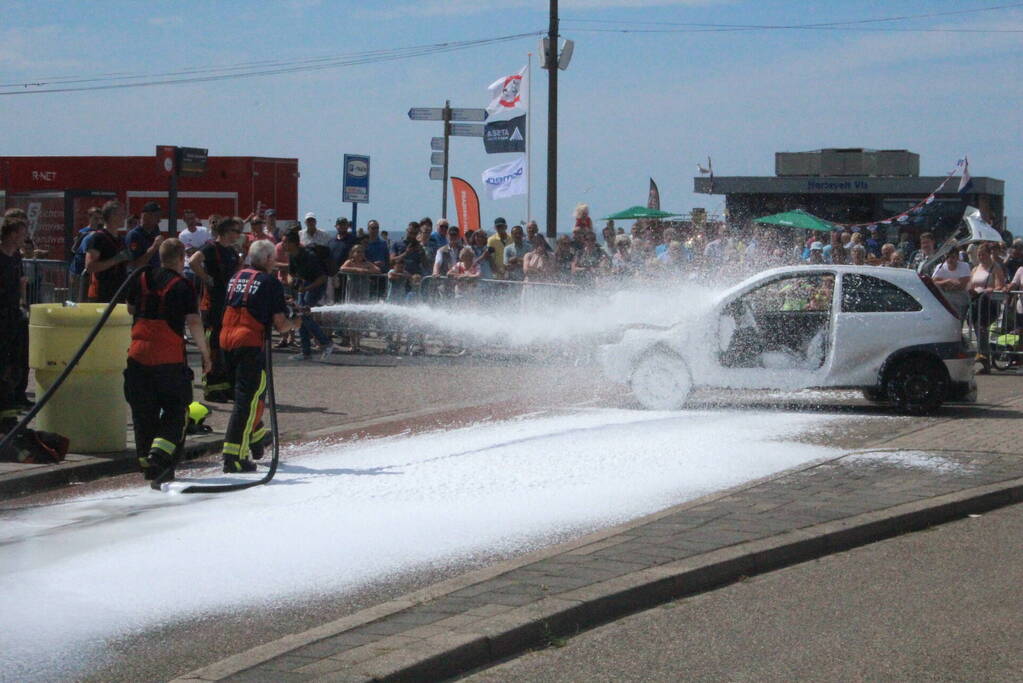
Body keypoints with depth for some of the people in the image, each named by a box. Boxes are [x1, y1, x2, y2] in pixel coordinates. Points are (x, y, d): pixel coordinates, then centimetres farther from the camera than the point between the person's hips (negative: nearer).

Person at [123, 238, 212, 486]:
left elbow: (130, 309, 20)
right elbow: (193, 322, -9)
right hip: (169, 357, -5)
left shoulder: (142, 278, 8)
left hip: (139, 353, 5)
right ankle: (159, 455, -18)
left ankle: (146, 462, 17)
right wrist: (205, 354, -1)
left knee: (143, 410, 13)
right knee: (176, 409, 1)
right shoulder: (182, 285, -7)